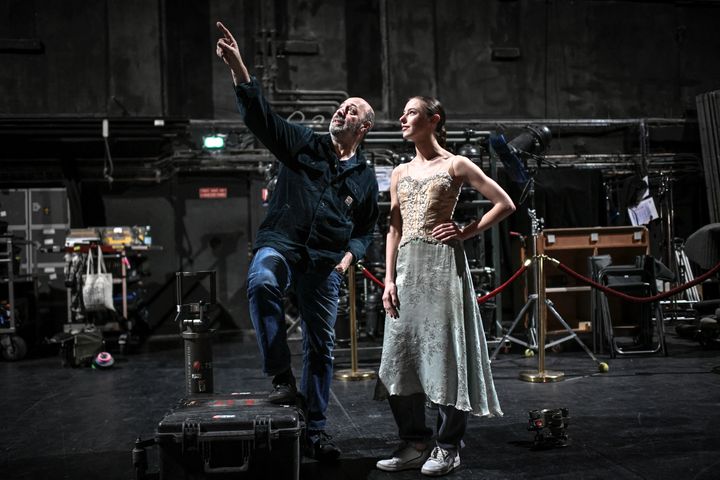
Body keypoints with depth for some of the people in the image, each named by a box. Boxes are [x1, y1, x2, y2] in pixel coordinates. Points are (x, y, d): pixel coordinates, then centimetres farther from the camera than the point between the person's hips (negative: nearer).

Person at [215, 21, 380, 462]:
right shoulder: (303, 144, 7)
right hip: (280, 245, -2)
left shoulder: (366, 177, 13)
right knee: (262, 283, -38)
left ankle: (316, 429, 22)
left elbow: (366, 229, 20)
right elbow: (261, 114, -5)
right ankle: (282, 377, -27)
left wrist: (350, 255, -2)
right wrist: (237, 67, -18)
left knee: (322, 348, 7)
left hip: (325, 264, 3)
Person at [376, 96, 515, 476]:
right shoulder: (400, 173, 16)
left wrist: (466, 233, -4)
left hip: (443, 263, -5)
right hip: (407, 267, 5)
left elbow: (505, 204, 1)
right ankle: (414, 444, 15)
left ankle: (448, 447, 9)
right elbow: (394, 230, 12)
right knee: (401, 355, 3)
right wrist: (389, 280, 3)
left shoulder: (455, 165, 2)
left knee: (444, 352, -3)